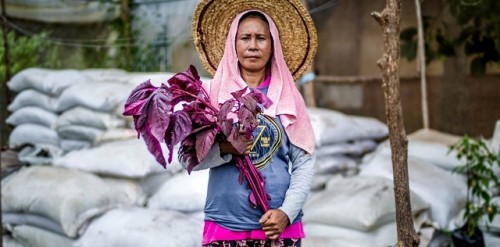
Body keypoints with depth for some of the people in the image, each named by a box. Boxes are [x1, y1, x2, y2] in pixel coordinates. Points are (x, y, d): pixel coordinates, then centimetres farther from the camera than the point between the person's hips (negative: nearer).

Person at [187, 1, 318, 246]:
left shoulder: (288, 98, 4)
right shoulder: (211, 93, 2)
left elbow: (304, 163, 4)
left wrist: (287, 212, -8)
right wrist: (223, 149, -18)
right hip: (225, 225, -1)